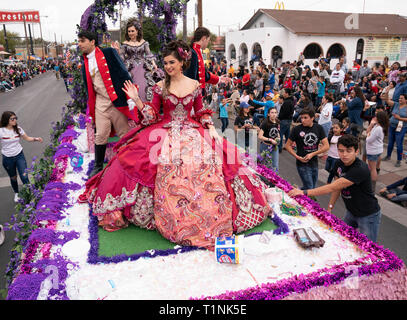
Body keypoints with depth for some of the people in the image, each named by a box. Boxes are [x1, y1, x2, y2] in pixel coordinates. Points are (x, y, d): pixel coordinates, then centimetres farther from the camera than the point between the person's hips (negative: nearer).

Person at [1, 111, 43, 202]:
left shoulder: (18, 129, -5)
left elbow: (27, 138, 3)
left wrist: (36, 139, -13)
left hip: (19, 155, 1)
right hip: (7, 158, -1)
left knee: (24, 177, -8)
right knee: (13, 178, 17)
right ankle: (16, 194, 40)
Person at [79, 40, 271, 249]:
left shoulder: (195, 85, 6)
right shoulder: (160, 87, 4)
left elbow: (201, 112, 14)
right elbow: (152, 116, 2)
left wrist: (211, 128, 0)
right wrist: (136, 99, -9)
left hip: (191, 133, 1)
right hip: (164, 134, 0)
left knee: (204, 168, -14)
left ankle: (205, 217, 4)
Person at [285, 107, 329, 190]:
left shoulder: (318, 128, 1)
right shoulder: (297, 129, -8)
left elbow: (326, 146, 0)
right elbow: (288, 145, -2)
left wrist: (312, 154, -12)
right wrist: (297, 157, -13)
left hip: (314, 163, 4)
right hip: (303, 164, -4)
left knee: (312, 188, 16)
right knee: (309, 189, -7)